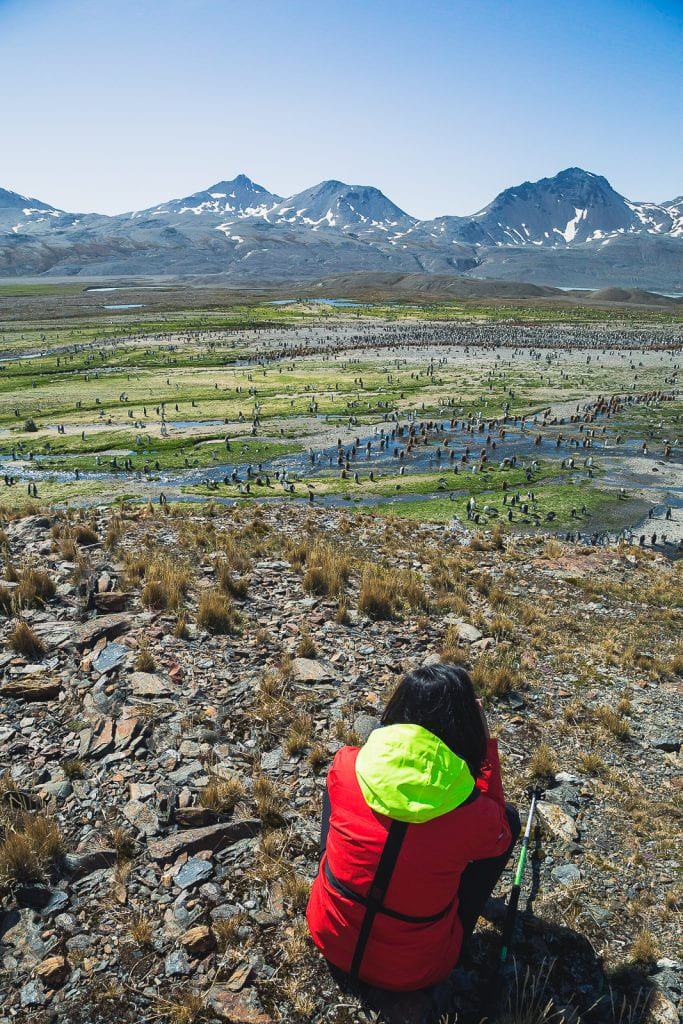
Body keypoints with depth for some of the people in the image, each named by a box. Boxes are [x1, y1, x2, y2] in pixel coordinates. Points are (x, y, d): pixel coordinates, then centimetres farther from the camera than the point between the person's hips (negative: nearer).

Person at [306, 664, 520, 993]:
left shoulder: (346, 768, -20)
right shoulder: (477, 815, -25)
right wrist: (485, 746, -6)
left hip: (328, 937, 3)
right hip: (412, 973, -2)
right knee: (510, 818, 9)